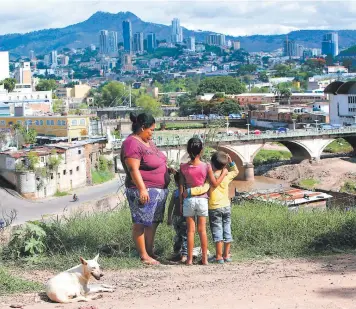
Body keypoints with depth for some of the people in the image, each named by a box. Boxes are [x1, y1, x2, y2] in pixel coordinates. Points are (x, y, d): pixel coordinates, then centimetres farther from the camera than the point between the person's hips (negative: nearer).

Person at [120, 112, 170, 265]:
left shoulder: (148, 142, 14)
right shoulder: (132, 144, -16)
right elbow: (133, 169, -22)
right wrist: (142, 189, -26)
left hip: (159, 190, 10)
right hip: (144, 192, -10)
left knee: (153, 223, 14)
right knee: (140, 224, -2)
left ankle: (150, 251, 24)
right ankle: (144, 256, 3)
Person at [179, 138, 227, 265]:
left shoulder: (183, 167, -5)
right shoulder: (206, 167, -8)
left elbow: (181, 186, -2)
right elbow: (215, 183, -3)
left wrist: (180, 202, 7)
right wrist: (224, 173, 11)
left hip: (189, 200, 0)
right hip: (202, 199, 0)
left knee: (190, 230, 5)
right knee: (202, 230, 7)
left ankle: (189, 258, 6)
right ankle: (204, 258, 9)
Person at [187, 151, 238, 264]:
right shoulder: (227, 176, 1)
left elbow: (204, 188, -28)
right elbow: (236, 172, 21)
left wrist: (190, 191, -26)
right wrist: (231, 162, 12)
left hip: (214, 208, -4)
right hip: (226, 206, 4)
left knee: (217, 232, -2)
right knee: (227, 230, 11)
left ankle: (219, 256, -2)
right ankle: (226, 254, 16)